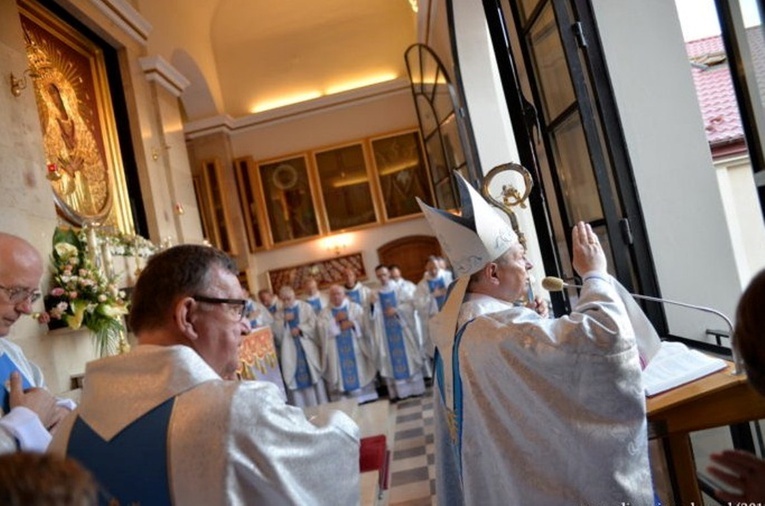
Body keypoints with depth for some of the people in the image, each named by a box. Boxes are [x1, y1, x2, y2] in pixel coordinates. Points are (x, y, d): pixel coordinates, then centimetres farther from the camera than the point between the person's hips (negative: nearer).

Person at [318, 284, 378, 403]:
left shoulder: (355, 307, 8)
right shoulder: (324, 312, 9)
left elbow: (364, 324, 0)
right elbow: (322, 329, -6)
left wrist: (352, 323, -15)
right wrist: (336, 320, -15)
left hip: (356, 349, 0)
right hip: (336, 353, 0)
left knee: (361, 375, 0)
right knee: (341, 378, -3)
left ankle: (367, 400, 7)